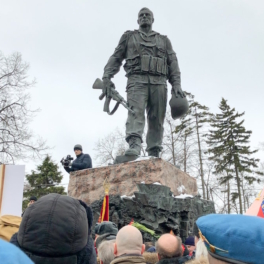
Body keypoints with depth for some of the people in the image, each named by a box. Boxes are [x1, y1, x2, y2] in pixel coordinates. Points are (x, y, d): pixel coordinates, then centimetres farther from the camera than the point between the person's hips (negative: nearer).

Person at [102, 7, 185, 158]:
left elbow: (173, 64, 16)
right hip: (137, 79, -2)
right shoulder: (129, 37, 24)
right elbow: (116, 58, 15)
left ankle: (154, 154, -8)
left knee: (157, 120, -7)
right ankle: (134, 147, -37)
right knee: (136, 112, -23)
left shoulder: (164, 40, 26)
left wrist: (177, 86, 1)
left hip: (159, 82, 2)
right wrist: (107, 77, -2)